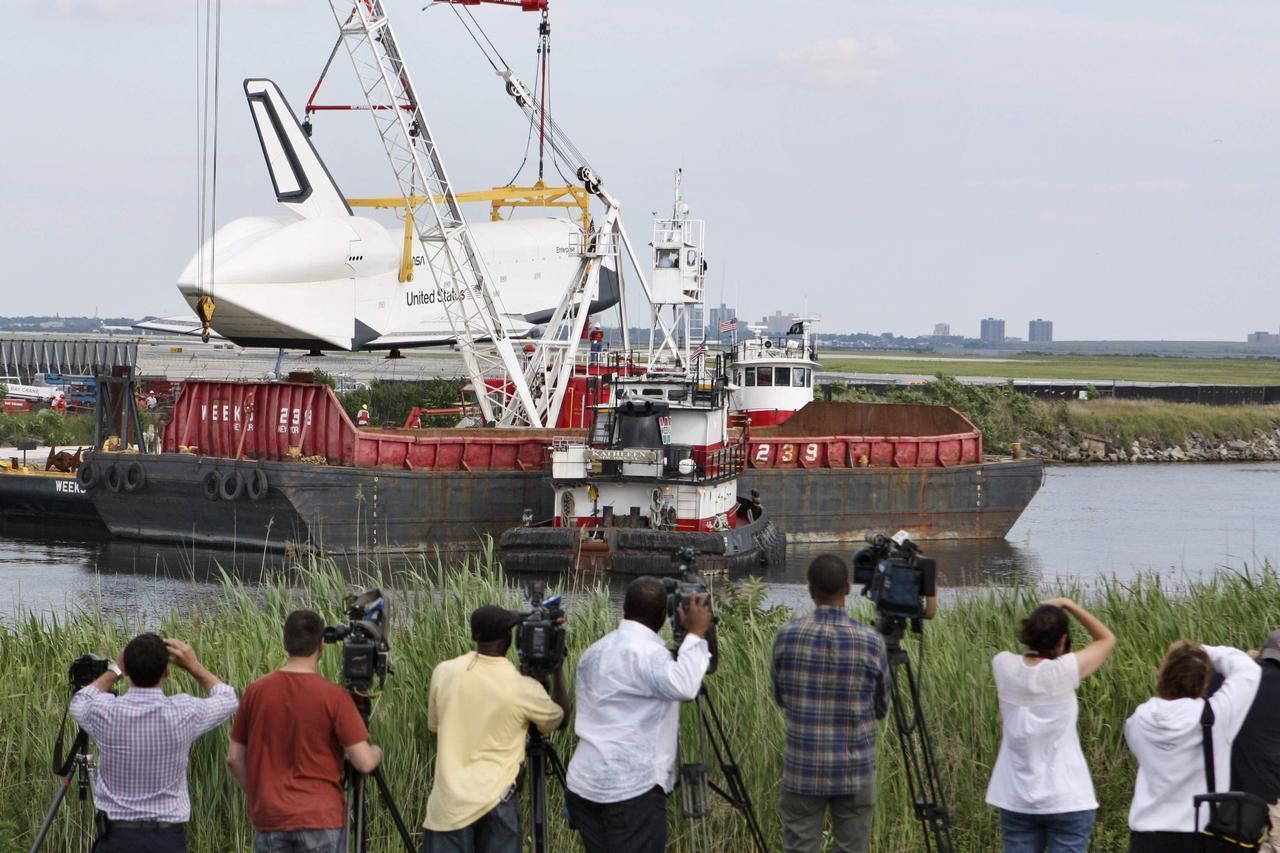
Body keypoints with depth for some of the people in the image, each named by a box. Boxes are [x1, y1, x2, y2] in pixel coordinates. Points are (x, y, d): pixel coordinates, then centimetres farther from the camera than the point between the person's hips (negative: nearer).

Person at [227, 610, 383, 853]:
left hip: (270, 818, 3)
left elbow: (235, 758, 7)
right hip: (321, 818, -3)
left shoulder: (256, 692, 0)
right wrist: (377, 753, 11)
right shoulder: (333, 696, -10)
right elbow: (363, 762, -11)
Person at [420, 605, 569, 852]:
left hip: (448, 802, 2)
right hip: (495, 801, -2)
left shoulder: (444, 673, -1)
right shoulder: (522, 688, -8)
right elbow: (558, 718, 12)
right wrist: (556, 669, 20)